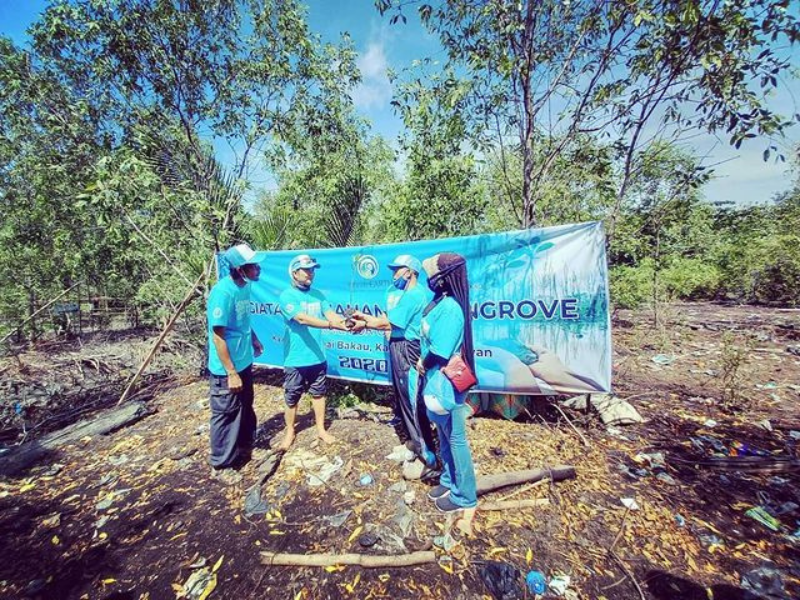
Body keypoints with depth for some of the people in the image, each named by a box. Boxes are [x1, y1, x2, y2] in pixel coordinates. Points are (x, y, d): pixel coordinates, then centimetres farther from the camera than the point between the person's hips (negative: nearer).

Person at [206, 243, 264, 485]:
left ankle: (244, 449, 44)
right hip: (226, 369, -8)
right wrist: (231, 373, -20)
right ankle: (221, 464, 31)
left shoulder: (244, 287, 0)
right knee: (226, 415, 10)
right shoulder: (223, 292, -24)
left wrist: (253, 339, 14)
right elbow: (218, 336, -23)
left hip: (245, 362, 8)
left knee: (246, 408, 22)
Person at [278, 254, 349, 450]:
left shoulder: (318, 294, 5)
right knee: (292, 397, 13)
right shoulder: (286, 296, -13)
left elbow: (331, 314, -6)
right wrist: (331, 325, -37)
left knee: (318, 393, 17)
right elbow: (302, 319, -27)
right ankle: (290, 432, 36)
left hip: (317, 357, 5)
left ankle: (321, 429, 34)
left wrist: (348, 323, -27)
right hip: (296, 359, -4)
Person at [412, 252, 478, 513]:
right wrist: (423, 365, -1)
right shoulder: (440, 302, 4)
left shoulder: (450, 308, -25)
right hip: (435, 381, 9)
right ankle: (449, 481, 44)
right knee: (444, 436, 24)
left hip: (446, 384, -9)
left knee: (455, 439, 10)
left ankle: (464, 495, 32)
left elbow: (439, 352, -26)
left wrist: (422, 364, -8)